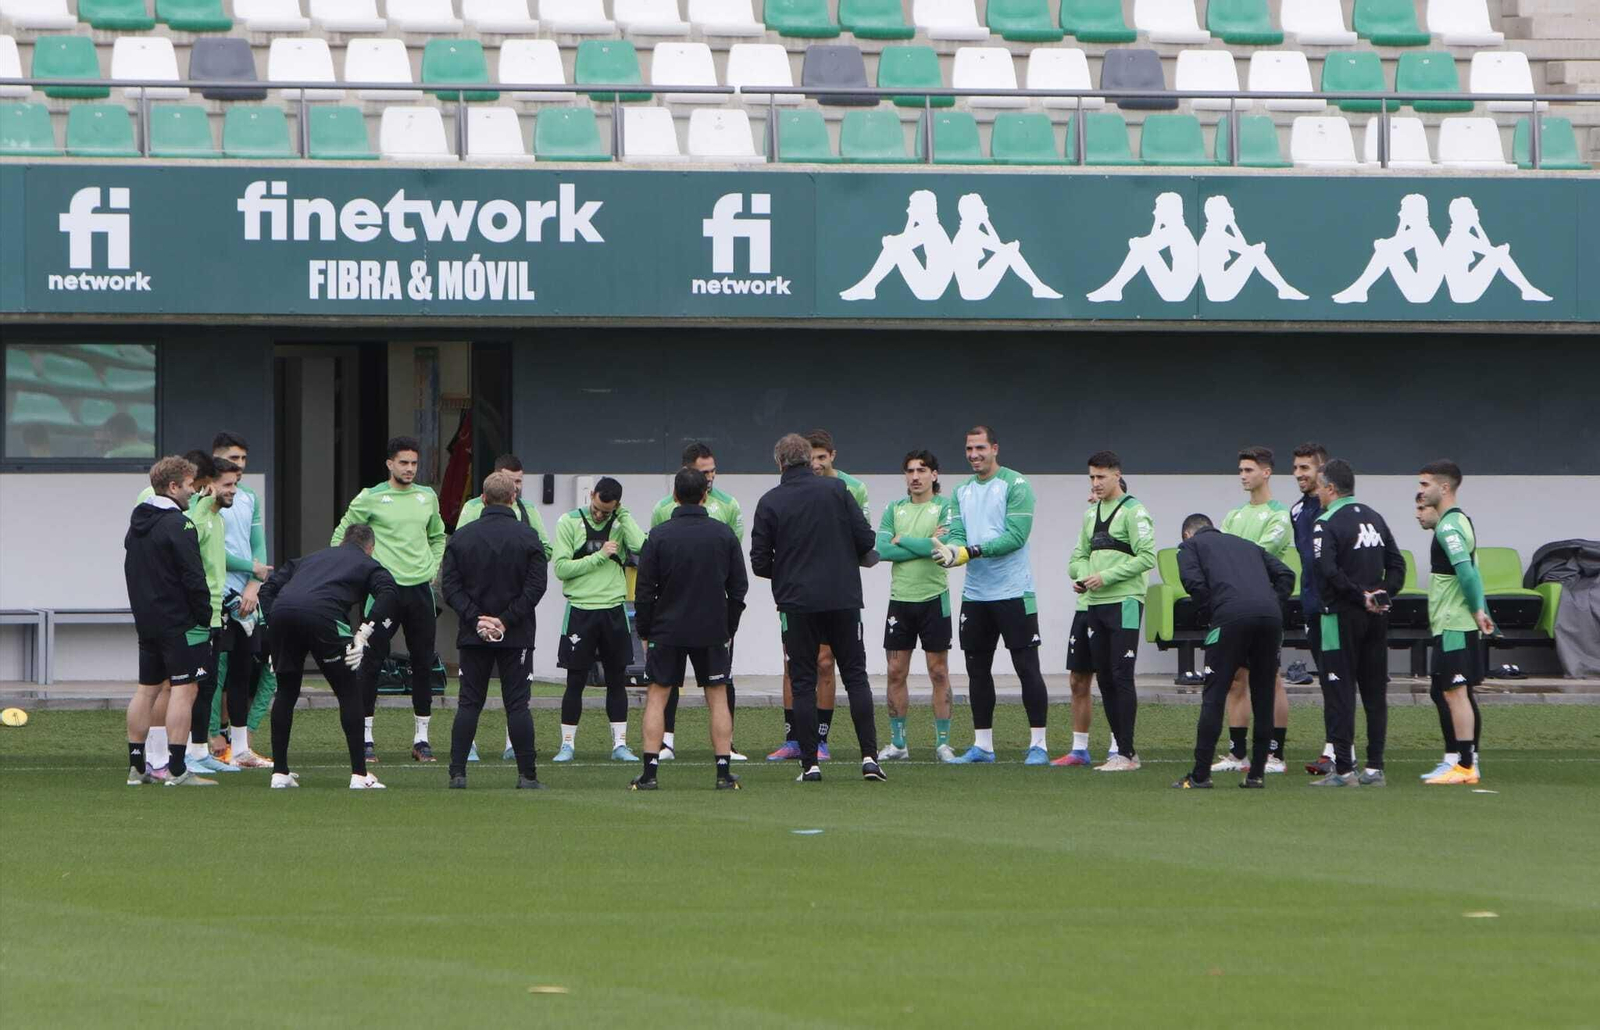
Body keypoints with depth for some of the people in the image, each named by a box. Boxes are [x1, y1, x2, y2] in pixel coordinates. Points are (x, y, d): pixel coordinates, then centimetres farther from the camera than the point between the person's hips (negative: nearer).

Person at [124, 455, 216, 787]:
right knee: (183, 689, -7)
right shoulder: (178, 526, -15)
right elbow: (194, 578, -18)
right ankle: (177, 770, -11)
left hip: (146, 620, 9)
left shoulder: (137, 525, 13)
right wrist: (205, 618, -10)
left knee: (147, 689, 13)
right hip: (180, 623, -9)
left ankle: (136, 765, 15)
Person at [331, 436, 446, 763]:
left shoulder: (427, 497, 11)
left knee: (424, 663, 4)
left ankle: (421, 738, 12)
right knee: (372, 663, -4)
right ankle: (365, 738, 2)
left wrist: (432, 569, 13)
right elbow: (341, 536, 4)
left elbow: (438, 536, 27)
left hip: (420, 589, 4)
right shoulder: (370, 498, -3)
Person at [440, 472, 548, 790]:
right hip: (517, 638, -1)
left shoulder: (461, 537, 2)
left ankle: (457, 772, 0)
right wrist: (506, 620, -8)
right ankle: (527, 775, -1)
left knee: (469, 703, 6)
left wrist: (476, 618, -7)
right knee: (517, 704, 1)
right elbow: (535, 587, -9)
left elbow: (450, 586, -3)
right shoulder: (528, 538, -4)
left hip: (472, 635, 1)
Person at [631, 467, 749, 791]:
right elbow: (739, 587, 5)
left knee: (657, 697, 6)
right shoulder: (724, 534, 0)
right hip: (713, 630, 1)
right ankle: (724, 773, 4)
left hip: (667, 630, -1)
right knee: (718, 697, 8)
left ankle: (649, 773, -1)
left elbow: (644, 591, -4)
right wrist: (729, 628, 14)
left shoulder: (659, 536, -6)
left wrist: (644, 633, 6)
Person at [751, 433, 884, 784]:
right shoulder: (836, 490, -1)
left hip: (796, 602, -1)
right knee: (855, 676, 8)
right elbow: (866, 540, -3)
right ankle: (869, 756, -1)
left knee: (802, 683, 4)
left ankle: (810, 764, -1)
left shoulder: (770, 502, -2)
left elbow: (760, 563, -1)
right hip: (843, 598, 1)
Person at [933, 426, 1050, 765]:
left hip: (1013, 593, -7)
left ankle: (1038, 744, -2)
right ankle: (982, 745, 17)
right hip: (975, 594, 7)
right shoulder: (962, 492, 12)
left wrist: (971, 552, -23)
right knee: (977, 669, 10)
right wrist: (951, 550, -20)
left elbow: (1016, 536, -16)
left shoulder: (1015, 485, -8)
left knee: (1026, 667, -5)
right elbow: (957, 534, 4)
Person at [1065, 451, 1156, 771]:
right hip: (1095, 604, 8)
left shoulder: (1133, 511, -7)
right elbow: (1080, 555, 22)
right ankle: (1122, 749, 14)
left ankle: (1126, 753, -9)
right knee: (1104, 679, 7)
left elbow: (1147, 557, -14)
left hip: (1124, 602, -8)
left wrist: (1106, 576, -17)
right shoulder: (1091, 513, 17)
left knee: (1121, 678, -10)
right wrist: (1082, 574, -1)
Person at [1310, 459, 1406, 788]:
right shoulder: (1375, 519, 13)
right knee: (1375, 691, 10)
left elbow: (1329, 572, -22)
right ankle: (1374, 767, 11)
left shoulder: (1326, 524, -11)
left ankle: (1343, 769, -6)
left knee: (1340, 692, -3)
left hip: (1342, 616, -7)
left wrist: (1361, 597, -14)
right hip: (1377, 617, 7)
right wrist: (1383, 594, 4)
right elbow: (1397, 564, 13)